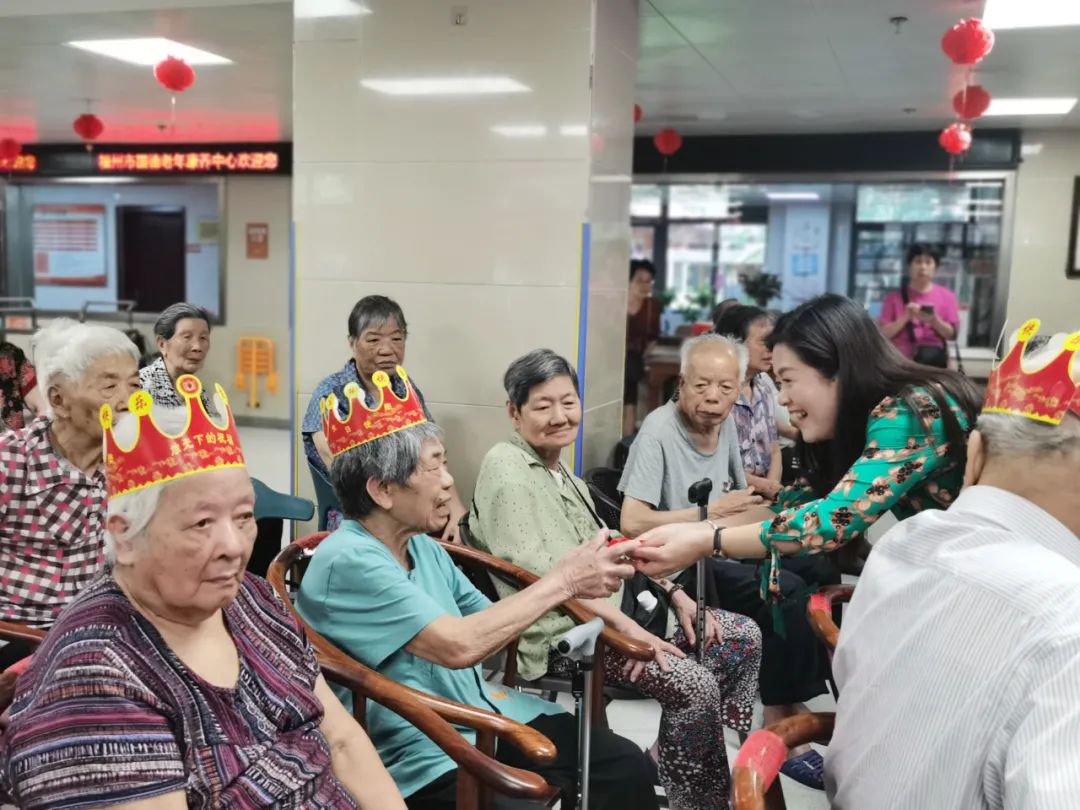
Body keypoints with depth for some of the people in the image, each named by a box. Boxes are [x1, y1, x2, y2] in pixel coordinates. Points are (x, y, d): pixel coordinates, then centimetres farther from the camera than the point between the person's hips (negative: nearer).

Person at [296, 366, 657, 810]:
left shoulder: (424, 547, 8)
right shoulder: (348, 561, -20)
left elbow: (487, 620, 11)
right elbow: (460, 645, -26)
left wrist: (566, 581, -4)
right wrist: (561, 582, -17)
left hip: (483, 715, 8)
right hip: (423, 754, -8)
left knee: (623, 763, -4)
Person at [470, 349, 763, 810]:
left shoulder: (559, 468, 17)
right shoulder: (506, 467, -12)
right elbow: (538, 572, -23)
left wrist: (672, 593, 6)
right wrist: (624, 626, -26)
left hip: (611, 609, 10)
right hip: (562, 630, -10)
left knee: (744, 637, 5)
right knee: (695, 686, -25)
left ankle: (674, 759, 12)